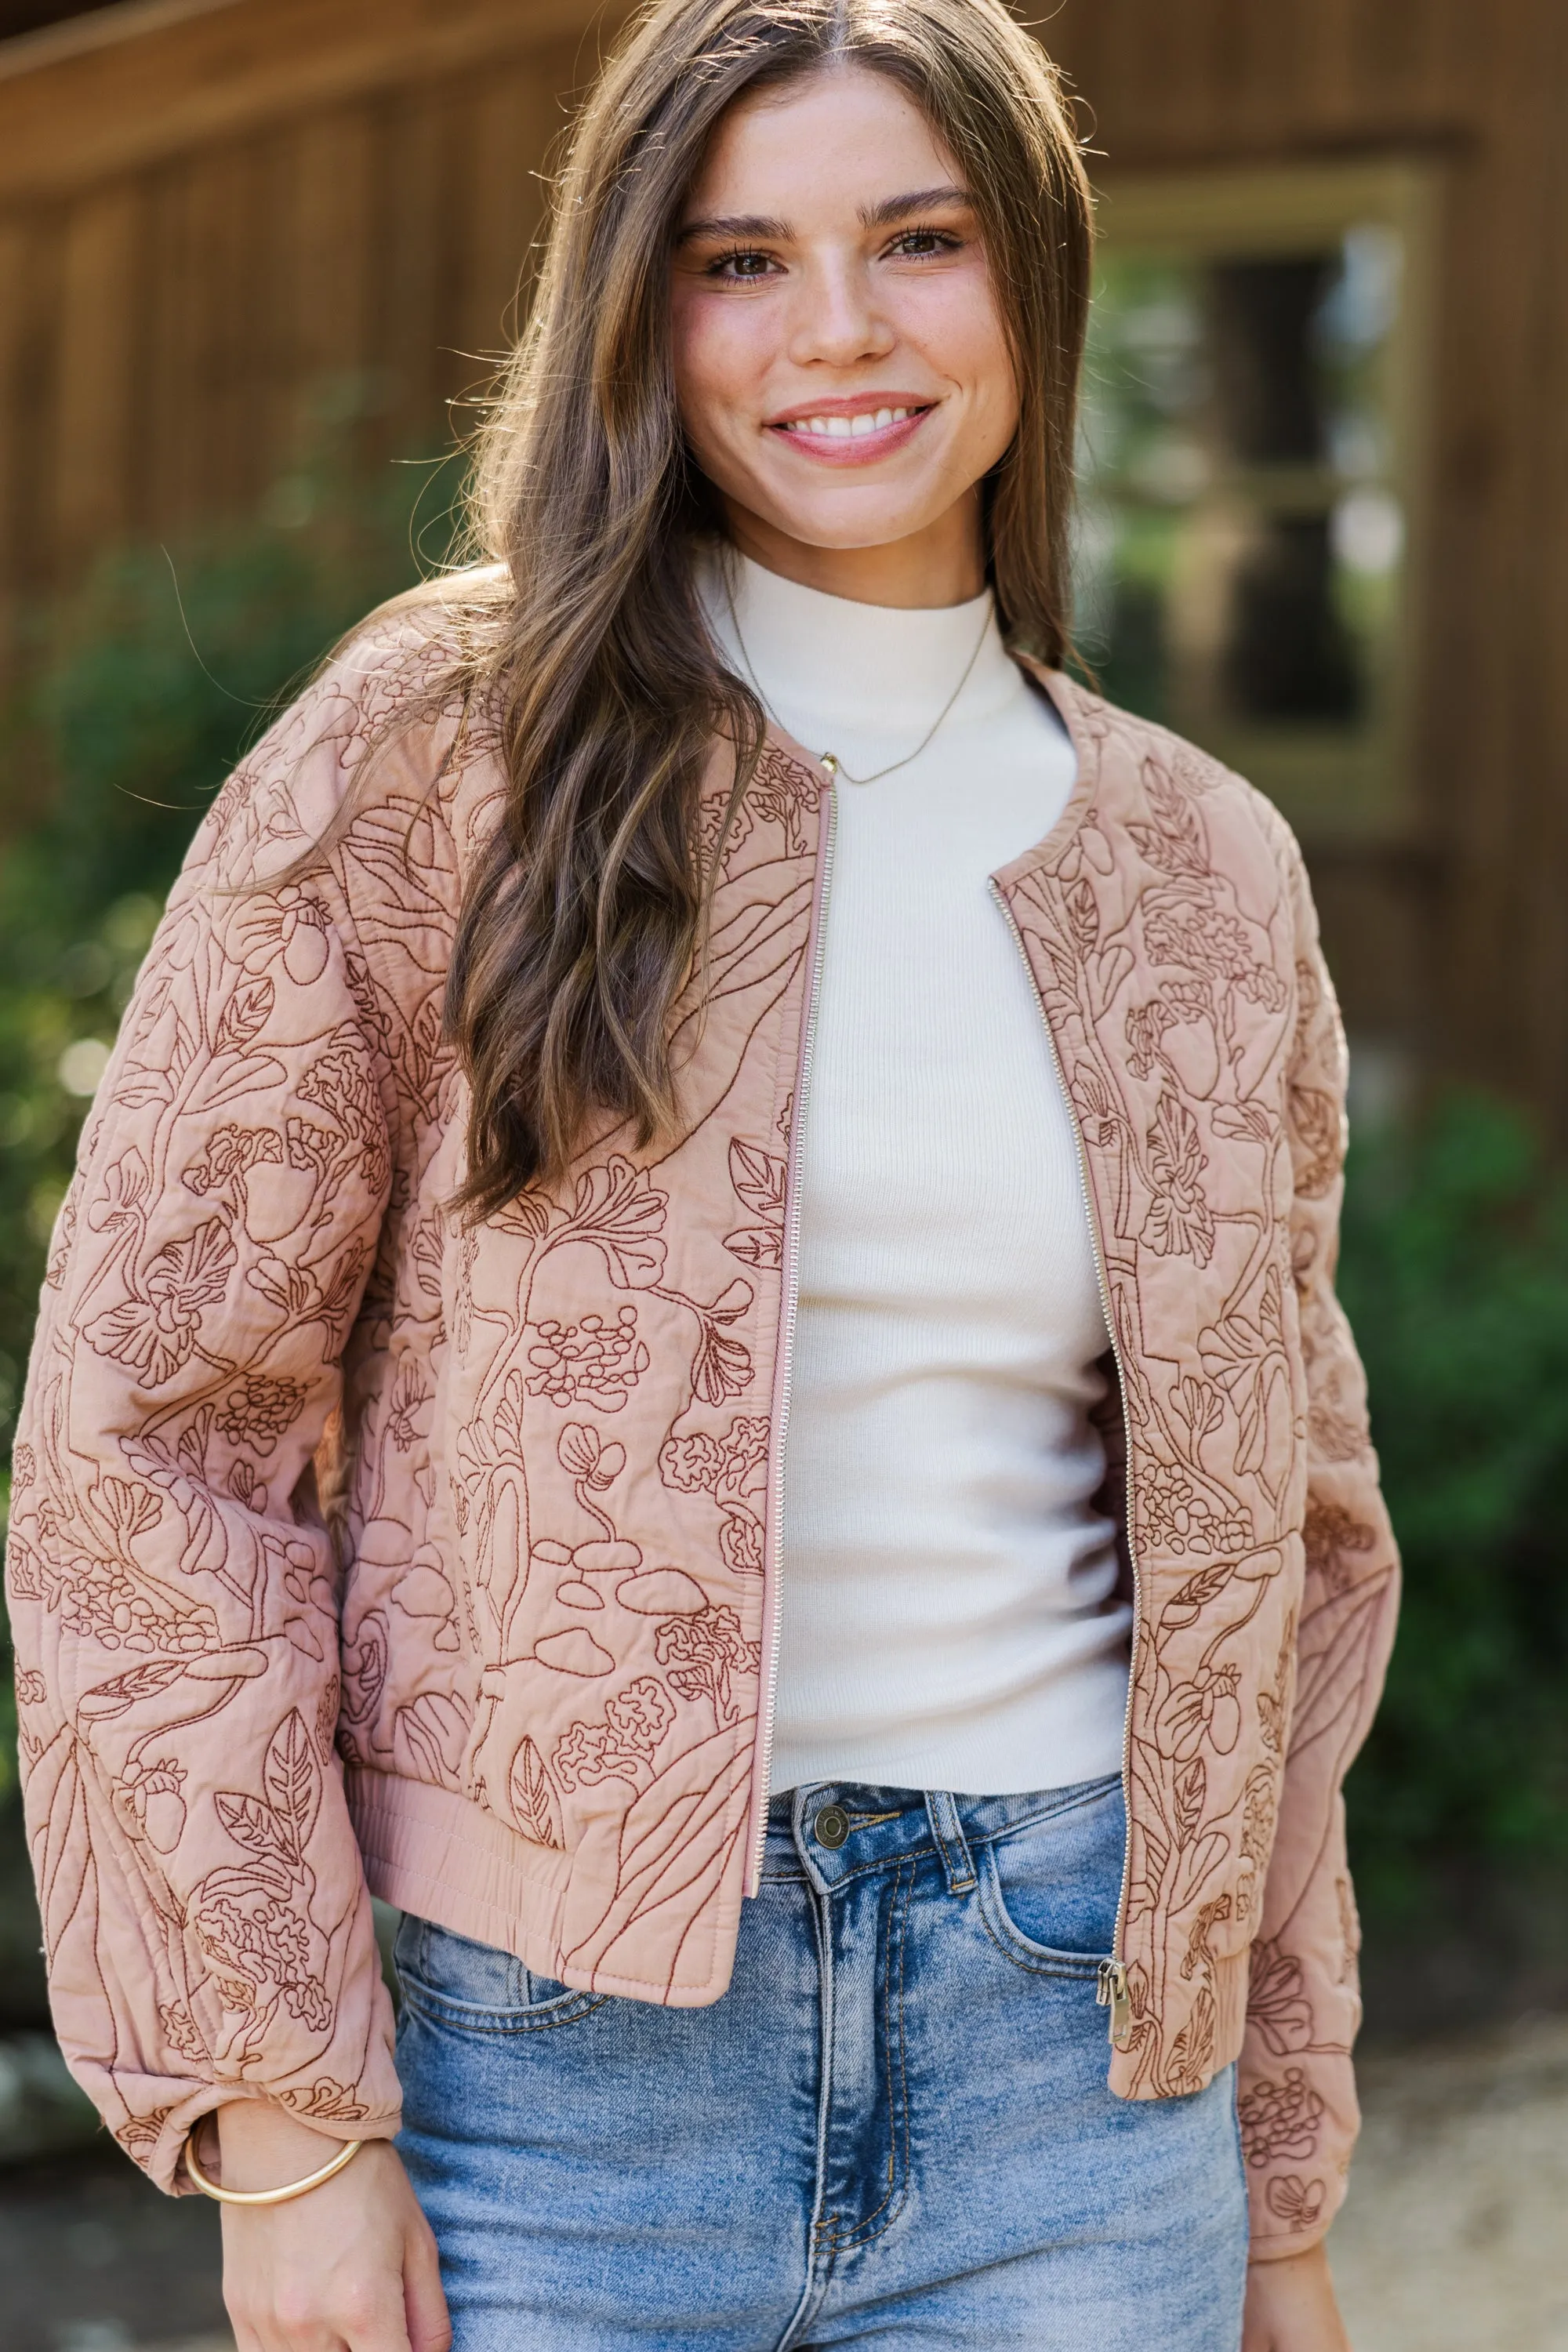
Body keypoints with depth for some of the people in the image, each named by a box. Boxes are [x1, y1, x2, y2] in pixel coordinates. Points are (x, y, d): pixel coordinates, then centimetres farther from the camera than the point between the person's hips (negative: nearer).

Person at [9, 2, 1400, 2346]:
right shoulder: (435, 758, -4)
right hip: (567, 2049, -3)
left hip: (1064, 2045, 3)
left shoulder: (1204, 874, 7)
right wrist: (281, 2119, -9)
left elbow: (1280, 1538, 13)